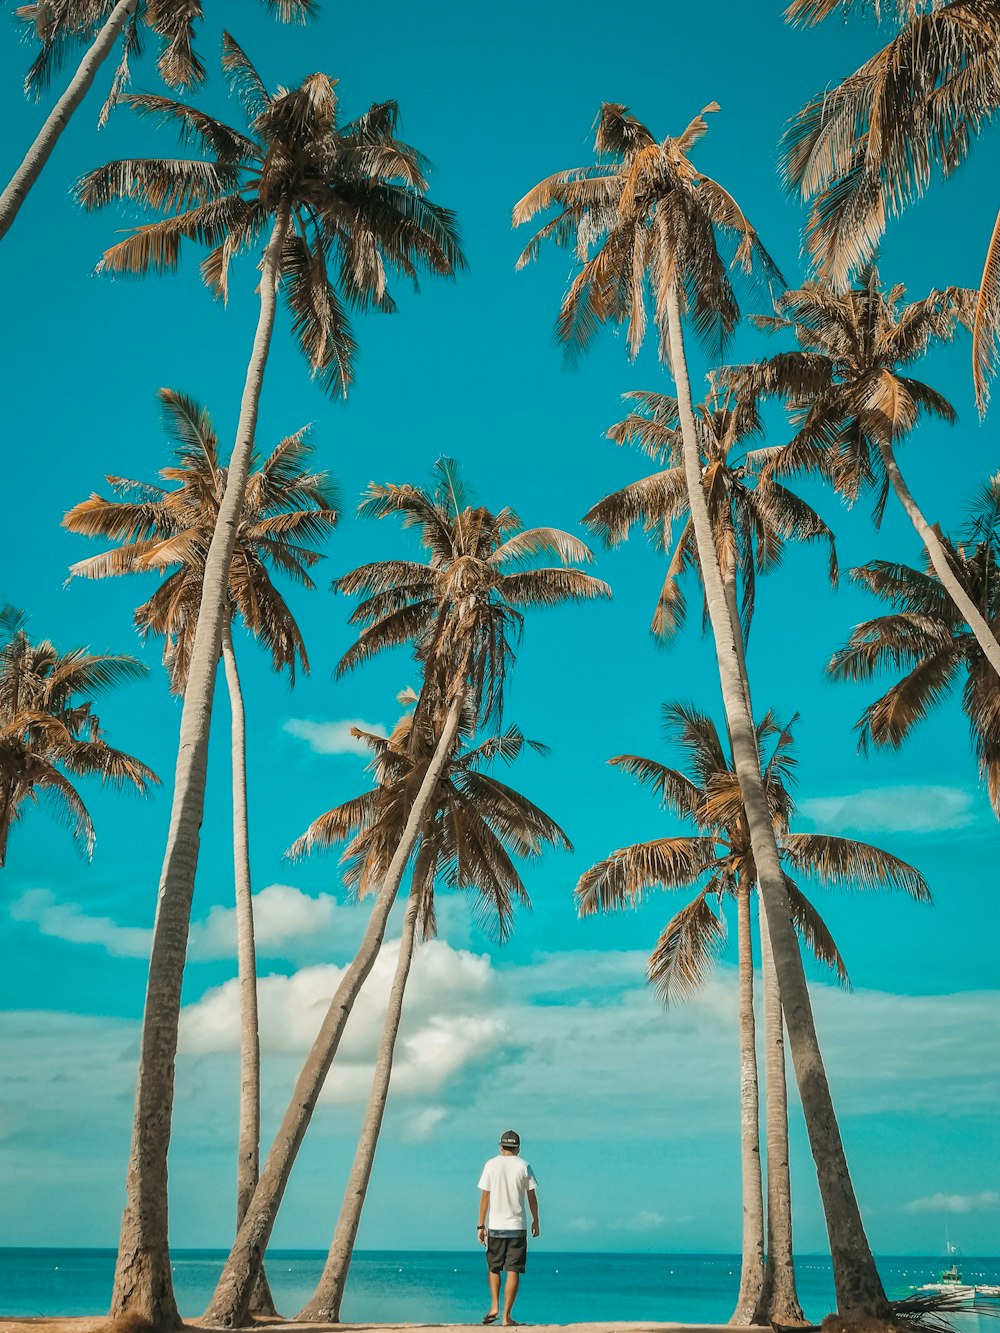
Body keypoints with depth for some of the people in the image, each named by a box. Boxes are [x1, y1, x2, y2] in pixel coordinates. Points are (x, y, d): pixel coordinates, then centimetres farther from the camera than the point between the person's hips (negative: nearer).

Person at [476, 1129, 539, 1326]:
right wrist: (536, 1221, 15)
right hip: (517, 1226, 0)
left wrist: (481, 1225, 2)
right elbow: (531, 1197, 3)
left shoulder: (491, 1165, -1)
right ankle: (507, 1315, 0)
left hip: (495, 1226, 1)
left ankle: (494, 1306, 5)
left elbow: (485, 1197, -2)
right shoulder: (523, 1166, 0)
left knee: (494, 1268, 17)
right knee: (513, 1271, 3)